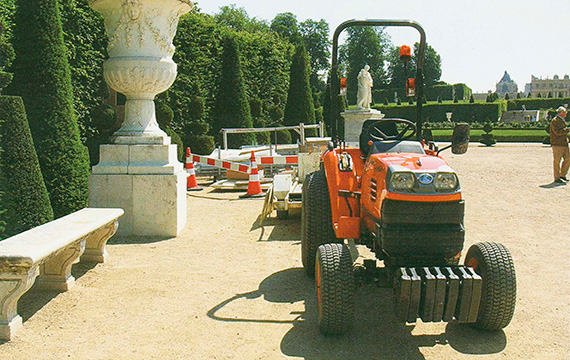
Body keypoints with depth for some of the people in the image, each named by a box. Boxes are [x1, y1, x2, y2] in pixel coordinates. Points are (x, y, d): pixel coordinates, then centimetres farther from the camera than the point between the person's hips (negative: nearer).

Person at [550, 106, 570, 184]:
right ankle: (557, 178, 0)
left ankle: (562, 175, 19)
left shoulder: (562, 121, 20)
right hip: (557, 144, -9)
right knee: (557, 161, -5)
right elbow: (558, 132, -21)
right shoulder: (555, 121, -11)